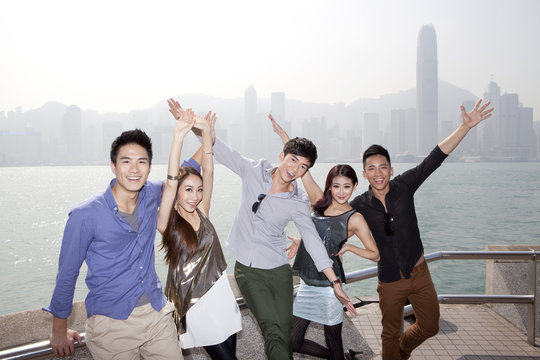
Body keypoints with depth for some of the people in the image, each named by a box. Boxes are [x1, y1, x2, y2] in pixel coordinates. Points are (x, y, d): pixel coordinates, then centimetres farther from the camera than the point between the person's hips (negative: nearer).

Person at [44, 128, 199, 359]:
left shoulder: (151, 195, -3)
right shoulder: (86, 216, -15)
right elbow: (67, 273, -4)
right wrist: (59, 330, 6)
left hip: (158, 315, 4)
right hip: (111, 324, -4)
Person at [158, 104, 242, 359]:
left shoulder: (202, 213, 0)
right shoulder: (168, 222, -11)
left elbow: (208, 172, -6)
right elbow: (170, 183, -26)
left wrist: (206, 132, -13)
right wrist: (178, 137, -34)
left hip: (221, 293, 4)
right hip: (195, 303, -4)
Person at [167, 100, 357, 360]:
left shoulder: (298, 204, -6)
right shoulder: (254, 171, -4)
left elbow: (313, 241, -3)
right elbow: (222, 151, 2)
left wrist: (335, 283, -4)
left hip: (278, 271, 1)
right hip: (247, 271, -1)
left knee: (285, 337, 2)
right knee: (273, 332, -13)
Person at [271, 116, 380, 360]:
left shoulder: (355, 219, -5)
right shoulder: (319, 202, 3)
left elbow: (375, 255, 1)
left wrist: (348, 247, -14)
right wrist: (281, 133, 2)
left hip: (329, 287, -5)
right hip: (306, 284, 5)